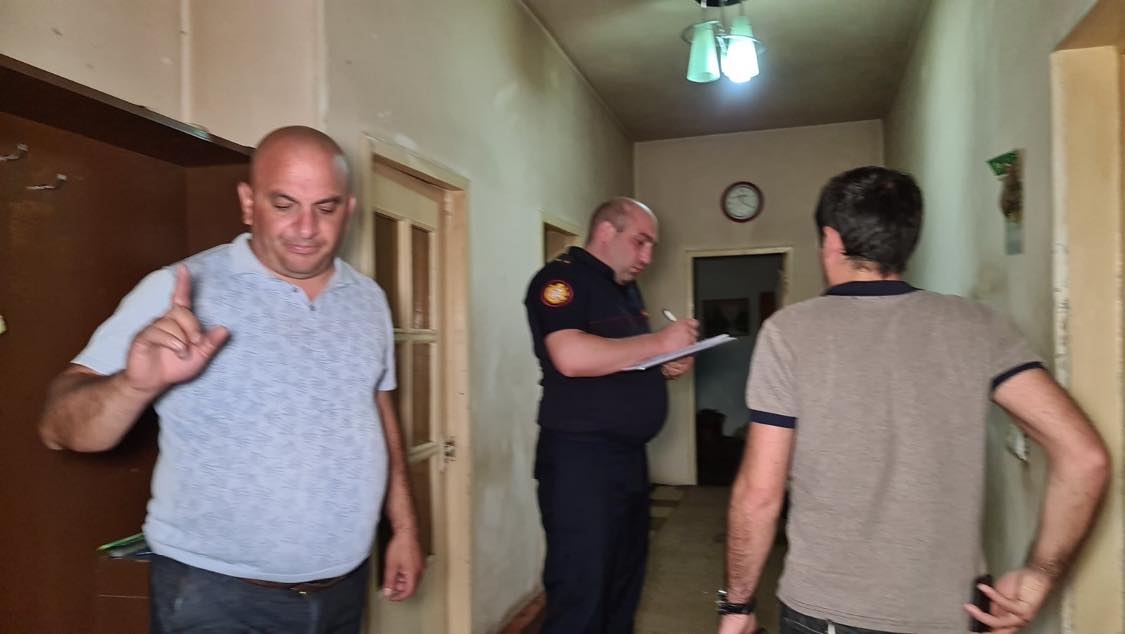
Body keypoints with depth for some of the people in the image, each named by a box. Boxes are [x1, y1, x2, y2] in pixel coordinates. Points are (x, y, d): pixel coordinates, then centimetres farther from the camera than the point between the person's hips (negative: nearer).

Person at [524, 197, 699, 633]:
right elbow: (572, 357, -27)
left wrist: (668, 367, 7)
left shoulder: (626, 289, 17)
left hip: (628, 456, 9)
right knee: (579, 599, -3)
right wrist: (659, 343, -18)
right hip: (580, 457, -9)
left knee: (624, 588, 18)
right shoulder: (561, 279, -11)